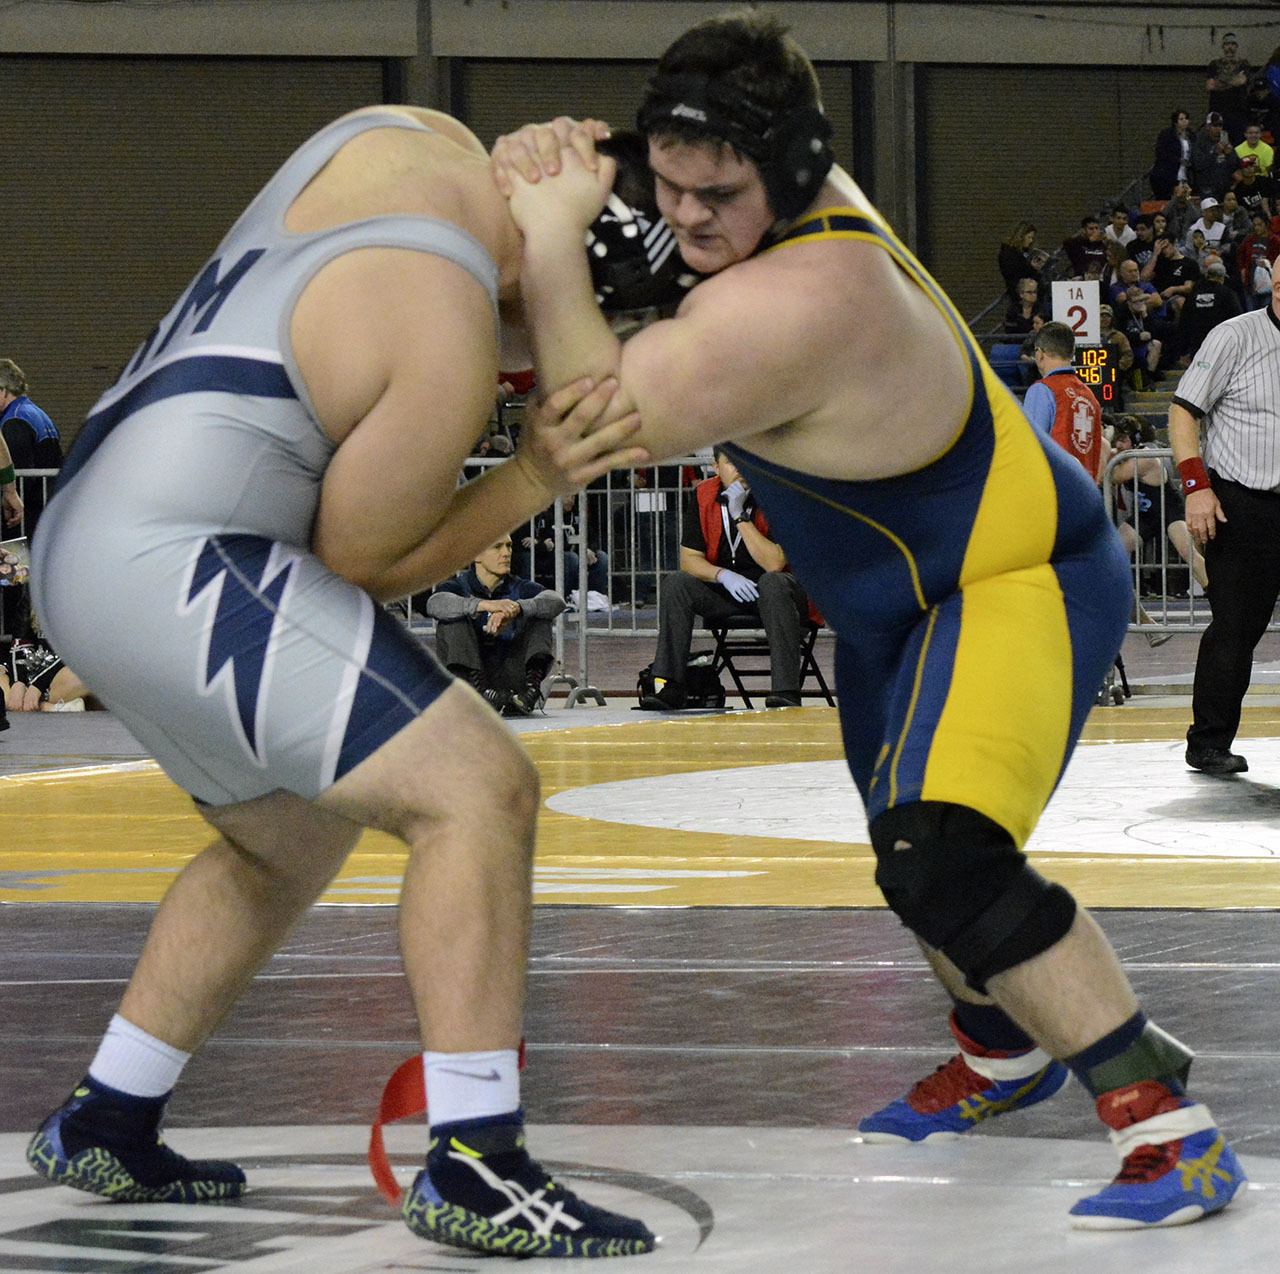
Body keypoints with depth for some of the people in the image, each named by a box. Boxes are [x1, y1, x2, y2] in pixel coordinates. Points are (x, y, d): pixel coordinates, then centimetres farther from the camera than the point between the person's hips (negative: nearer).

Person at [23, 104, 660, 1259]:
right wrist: (534, 480, -10)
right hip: (175, 566, -10)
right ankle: (474, 1171, -17)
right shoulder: (449, 349, -18)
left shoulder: (413, 138, 4)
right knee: (479, 789, -14)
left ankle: (103, 1130, 32)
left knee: (288, 844, 26)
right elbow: (358, 560, -7)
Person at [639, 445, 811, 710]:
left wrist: (740, 516, -25)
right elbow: (689, 558, -1)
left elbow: (774, 564, -23)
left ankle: (786, 693, -45)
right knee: (676, 584, -18)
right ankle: (668, 688, -24)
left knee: (773, 584, -37)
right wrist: (724, 575, -21)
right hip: (726, 593, 4)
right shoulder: (705, 496, 0)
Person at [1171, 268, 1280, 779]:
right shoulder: (1235, 338, -5)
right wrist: (1196, 486, -13)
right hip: (1238, 504, -4)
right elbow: (1184, 410, -4)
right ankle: (1209, 742, 4)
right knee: (1235, 626, -5)